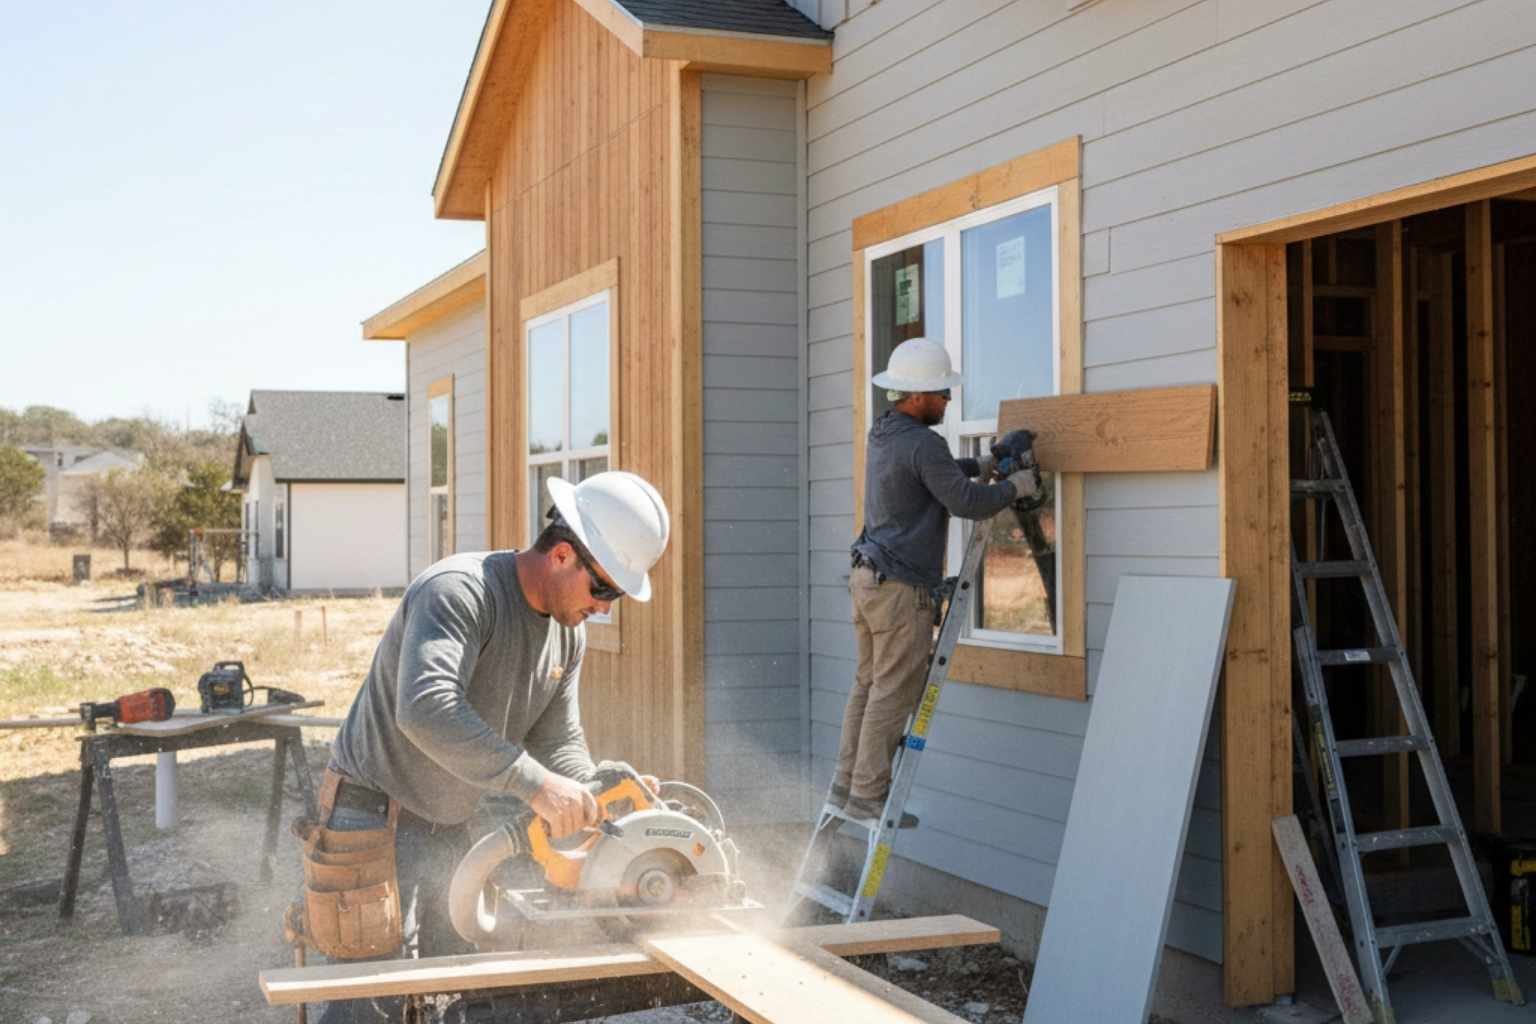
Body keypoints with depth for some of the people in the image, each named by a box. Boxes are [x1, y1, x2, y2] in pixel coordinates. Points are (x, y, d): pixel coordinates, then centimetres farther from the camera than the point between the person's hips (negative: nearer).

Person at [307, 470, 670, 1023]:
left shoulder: (568, 633, 3)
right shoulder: (460, 590, -26)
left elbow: (559, 743, 6)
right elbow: (426, 710, -41)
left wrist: (602, 804, -13)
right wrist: (534, 783, -42)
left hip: (449, 828, 9)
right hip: (375, 817, -9)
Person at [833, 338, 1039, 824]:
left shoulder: (882, 433, 12)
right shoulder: (922, 445, -17)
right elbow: (968, 502, -18)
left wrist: (982, 464, 21)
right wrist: (1016, 487, -2)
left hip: (868, 577, 9)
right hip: (900, 588, -9)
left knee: (869, 684, 14)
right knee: (894, 693, -3)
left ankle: (847, 785, 18)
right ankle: (868, 796, 1)